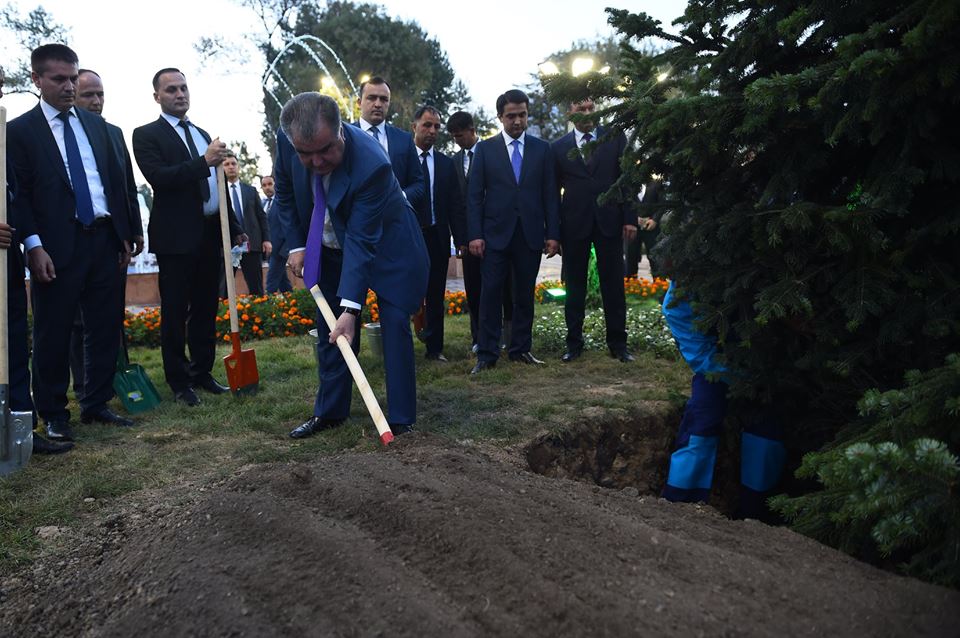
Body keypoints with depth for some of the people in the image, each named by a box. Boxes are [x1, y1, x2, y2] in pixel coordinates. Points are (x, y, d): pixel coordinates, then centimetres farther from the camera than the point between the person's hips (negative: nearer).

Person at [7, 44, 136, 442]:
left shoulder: (96, 125, 14)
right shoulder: (20, 130, -1)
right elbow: (18, 194, -5)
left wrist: (124, 235, 11)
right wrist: (34, 246, -14)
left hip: (104, 240, 5)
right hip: (58, 246, -5)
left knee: (106, 328, 9)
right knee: (53, 334, 4)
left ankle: (96, 405, 23)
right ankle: (53, 414, 18)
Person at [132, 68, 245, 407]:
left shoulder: (202, 135, 18)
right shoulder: (147, 134, -2)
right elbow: (159, 177, -18)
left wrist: (234, 228, 20)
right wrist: (204, 161, -25)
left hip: (210, 235, 6)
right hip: (177, 236, -6)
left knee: (206, 309, 12)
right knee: (175, 312, 1)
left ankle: (202, 372, 23)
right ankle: (178, 381, 11)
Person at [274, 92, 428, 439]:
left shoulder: (371, 164, -37)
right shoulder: (286, 141, -20)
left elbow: (361, 241, -35)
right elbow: (285, 194, 1)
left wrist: (350, 307, -38)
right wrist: (296, 245, -7)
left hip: (385, 244, -5)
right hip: (329, 247, 5)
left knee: (394, 325, -9)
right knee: (329, 327, 8)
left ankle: (401, 419, -1)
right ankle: (329, 411, 21)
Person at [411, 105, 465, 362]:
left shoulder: (446, 163, 10)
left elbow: (455, 205, 9)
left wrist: (460, 239, 2)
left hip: (437, 237, 3)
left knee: (436, 294, 8)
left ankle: (434, 348, 18)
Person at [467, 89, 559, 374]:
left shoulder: (542, 149, 9)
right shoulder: (485, 149, 5)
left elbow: (550, 195, 7)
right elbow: (475, 195, 1)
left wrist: (553, 234, 0)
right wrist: (474, 235, -7)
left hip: (531, 234, 2)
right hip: (496, 233, -1)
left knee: (525, 295, 7)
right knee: (491, 294, -4)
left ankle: (521, 349, 16)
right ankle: (487, 354, 1)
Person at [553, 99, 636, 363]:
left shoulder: (616, 139, 5)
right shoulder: (559, 147, 6)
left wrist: (630, 218, -4)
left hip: (609, 221, 0)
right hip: (575, 223, 0)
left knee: (613, 283, 3)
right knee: (575, 285, 6)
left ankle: (617, 343, 10)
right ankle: (574, 342, 13)